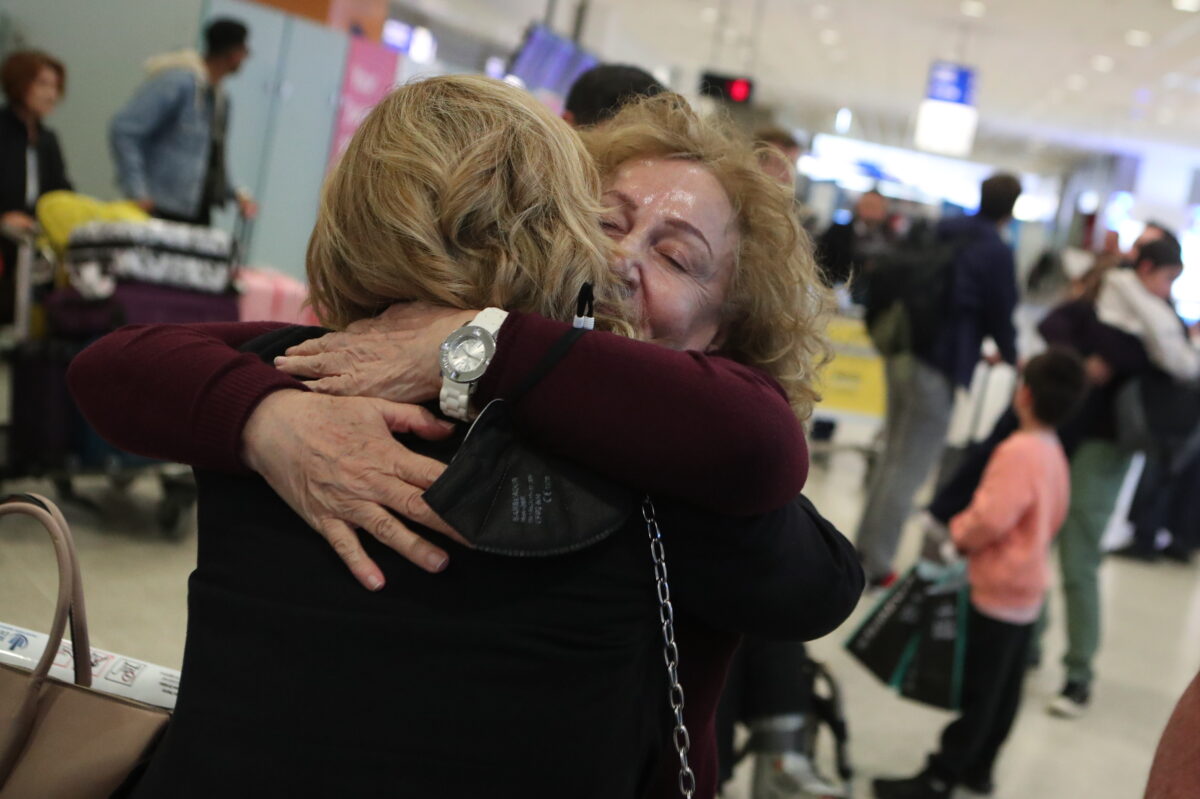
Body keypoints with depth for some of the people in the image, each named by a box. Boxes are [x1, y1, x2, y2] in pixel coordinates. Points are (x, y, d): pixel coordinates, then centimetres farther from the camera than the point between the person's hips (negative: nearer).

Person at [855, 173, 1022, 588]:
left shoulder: (943, 229, 9)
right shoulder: (998, 252, -11)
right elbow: (1000, 315, -3)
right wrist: (1010, 356, 16)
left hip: (902, 351, 8)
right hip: (940, 365, -7)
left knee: (893, 455, 18)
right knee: (910, 467, -2)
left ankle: (866, 548, 24)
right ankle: (875, 563, 1)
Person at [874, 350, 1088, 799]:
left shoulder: (1019, 451, -23)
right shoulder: (1054, 454, 7)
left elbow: (990, 518, -28)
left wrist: (959, 533, -8)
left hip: (999, 591, -9)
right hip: (1029, 589, 9)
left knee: (976, 690, -2)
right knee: (1005, 689, 16)